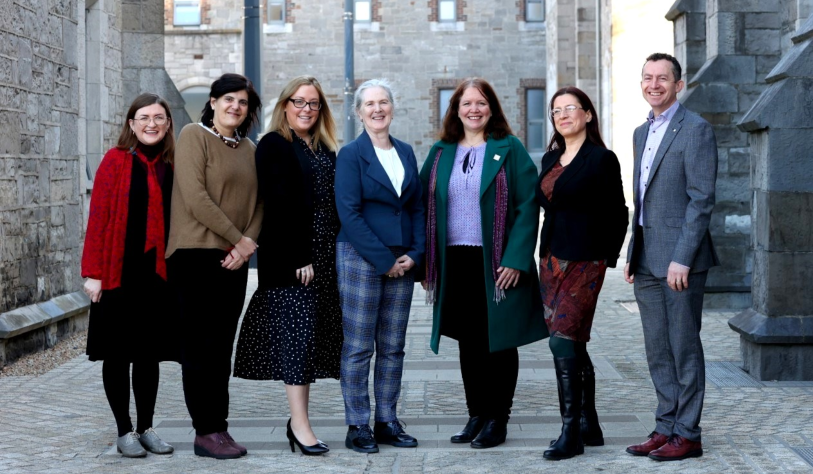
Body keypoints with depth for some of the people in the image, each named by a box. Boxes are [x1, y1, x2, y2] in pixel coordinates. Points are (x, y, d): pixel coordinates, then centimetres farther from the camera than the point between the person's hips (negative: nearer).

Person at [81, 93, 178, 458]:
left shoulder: (172, 166, 7)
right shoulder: (116, 160, -5)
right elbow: (98, 217, -7)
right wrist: (93, 272, -12)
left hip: (158, 273, 4)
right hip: (119, 273, -4)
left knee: (150, 352, 10)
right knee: (118, 352, 5)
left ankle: (146, 428, 21)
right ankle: (124, 432, 14)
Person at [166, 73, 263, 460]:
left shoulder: (249, 149, 14)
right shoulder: (194, 135, -4)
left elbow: (257, 203, 10)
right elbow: (195, 197, -14)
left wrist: (247, 244, -8)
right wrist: (238, 239, -11)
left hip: (233, 260, 6)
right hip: (197, 254, -6)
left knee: (222, 348, 9)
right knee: (200, 346, -2)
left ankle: (218, 427, 15)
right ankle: (205, 431, 4)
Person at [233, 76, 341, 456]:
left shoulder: (325, 150, 17)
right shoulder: (274, 145, -4)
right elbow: (278, 206, -13)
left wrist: (336, 256, 8)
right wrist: (299, 258, -18)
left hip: (324, 258, 7)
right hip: (290, 257, -7)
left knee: (314, 336, 8)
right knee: (297, 332, -8)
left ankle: (298, 419, 16)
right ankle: (300, 424, -5)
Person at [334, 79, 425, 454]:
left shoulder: (406, 153, 13)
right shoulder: (351, 154, -3)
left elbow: (417, 207, 13)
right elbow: (349, 213, -10)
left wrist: (414, 254, -1)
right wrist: (384, 260, -13)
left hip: (402, 262, 5)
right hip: (361, 258, -5)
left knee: (393, 347, 9)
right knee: (358, 346, -1)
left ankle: (387, 422, 17)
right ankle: (357, 427, 7)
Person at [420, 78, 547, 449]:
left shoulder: (509, 149, -1)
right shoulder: (441, 153, 10)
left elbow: (527, 206, -7)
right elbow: (426, 206, 11)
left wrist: (516, 259, -15)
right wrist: (426, 262, 3)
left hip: (497, 264, -4)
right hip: (454, 262, 4)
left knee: (498, 342, 3)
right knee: (468, 343, 11)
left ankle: (497, 419, 14)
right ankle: (476, 416, 22)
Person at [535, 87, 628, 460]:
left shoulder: (602, 159, -7)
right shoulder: (550, 159, 13)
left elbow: (617, 215, -5)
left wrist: (606, 257, -4)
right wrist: (545, 253, 14)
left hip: (584, 261, -7)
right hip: (551, 258, 7)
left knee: (563, 340, -13)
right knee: (574, 345, 11)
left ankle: (571, 433, -7)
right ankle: (589, 426, 20)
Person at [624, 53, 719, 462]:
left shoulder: (695, 130, -9)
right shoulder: (642, 133, 17)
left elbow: (701, 199, -15)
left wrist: (682, 259, -19)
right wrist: (632, 254, 15)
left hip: (680, 258, -8)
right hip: (647, 260, 8)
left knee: (684, 348, 0)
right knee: (657, 351, 12)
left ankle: (687, 435, 9)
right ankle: (666, 428, 20)